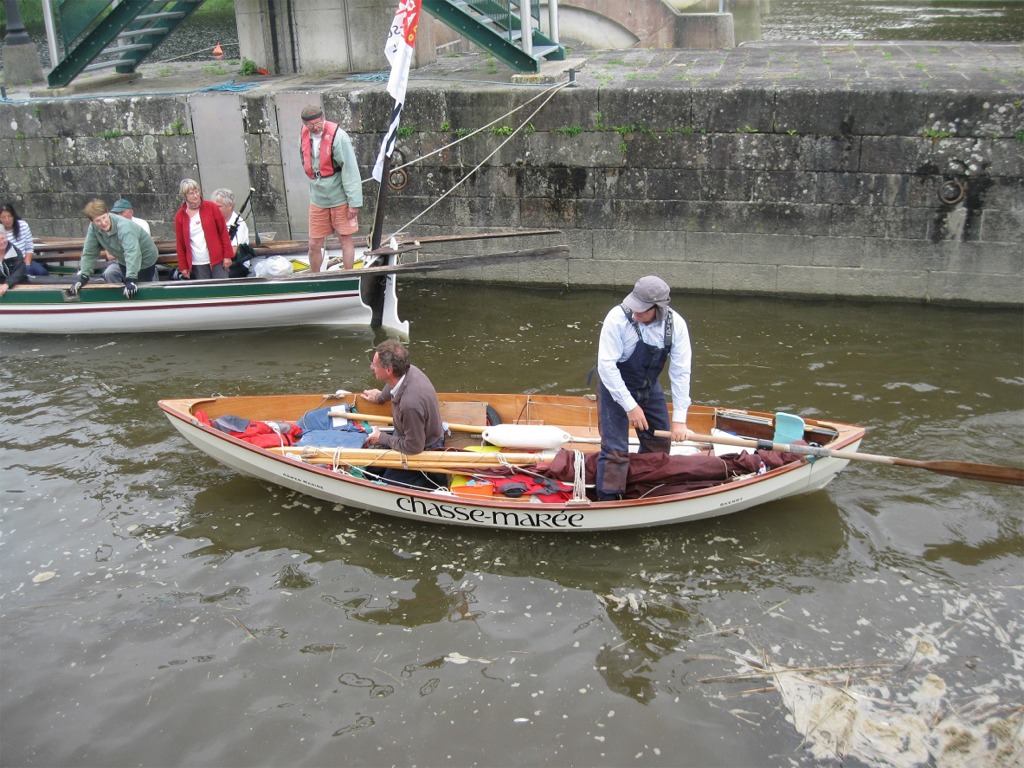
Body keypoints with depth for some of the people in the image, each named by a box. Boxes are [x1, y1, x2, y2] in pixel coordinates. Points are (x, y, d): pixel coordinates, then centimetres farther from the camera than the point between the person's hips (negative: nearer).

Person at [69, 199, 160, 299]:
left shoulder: (124, 226, -36)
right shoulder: (93, 228, -18)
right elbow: (89, 253, -12)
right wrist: (83, 276, -22)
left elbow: (132, 253, -47)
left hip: (145, 259, -6)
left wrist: (131, 279, -56)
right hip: (124, 262, 6)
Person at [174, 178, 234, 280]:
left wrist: (227, 255, -3)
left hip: (217, 261, -1)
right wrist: (183, 266, 6)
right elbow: (180, 243, 7)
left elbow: (223, 231, 2)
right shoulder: (180, 216, 3)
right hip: (197, 265, 1)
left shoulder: (211, 207, 1)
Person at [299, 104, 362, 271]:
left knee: (346, 239, 5)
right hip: (317, 199, 5)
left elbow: (350, 171, -18)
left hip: (340, 198, -5)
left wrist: (354, 202, -19)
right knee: (314, 244, 8)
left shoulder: (338, 137, -18)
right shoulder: (304, 136, 0)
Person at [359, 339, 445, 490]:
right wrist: (379, 397, 32)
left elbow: (414, 447, -29)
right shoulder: (408, 370, -19)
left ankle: (431, 479, 6)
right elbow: (391, 387, 10)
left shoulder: (410, 404, -43)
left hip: (424, 450, -8)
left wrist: (382, 438, -13)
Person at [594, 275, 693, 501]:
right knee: (615, 450, -9)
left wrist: (679, 418, -16)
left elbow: (680, 372, -15)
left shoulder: (676, 325, -20)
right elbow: (606, 365, -28)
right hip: (615, 387, -5)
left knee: (659, 444, 16)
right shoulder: (618, 318, -30)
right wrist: (630, 406, -27)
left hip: (649, 388, 5)